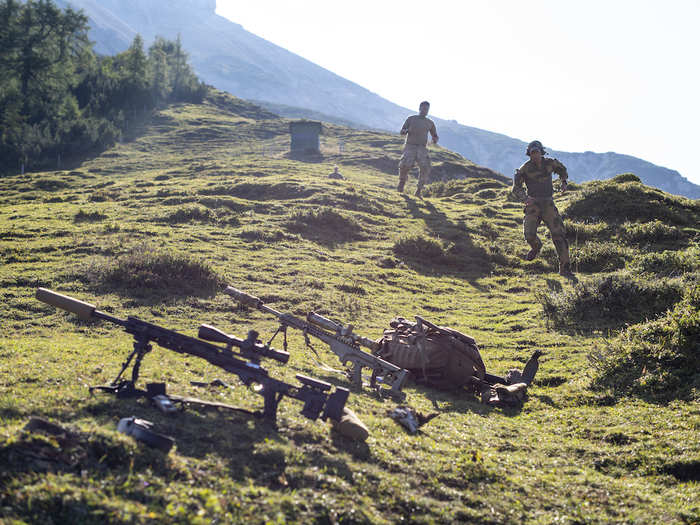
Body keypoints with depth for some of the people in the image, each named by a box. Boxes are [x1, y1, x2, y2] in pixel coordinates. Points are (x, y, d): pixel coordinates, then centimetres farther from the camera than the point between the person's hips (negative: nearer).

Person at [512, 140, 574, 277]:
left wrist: (563, 182, 10)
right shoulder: (525, 168, -6)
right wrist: (525, 199, -22)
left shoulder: (550, 163, 1)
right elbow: (516, 188, -6)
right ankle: (536, 247, 24)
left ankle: (564, 268, -8)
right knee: (529, 235, -16)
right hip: (533, 204, -1)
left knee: (558, 234, -11)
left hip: (548, 204, 1)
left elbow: (562, 169, 25)